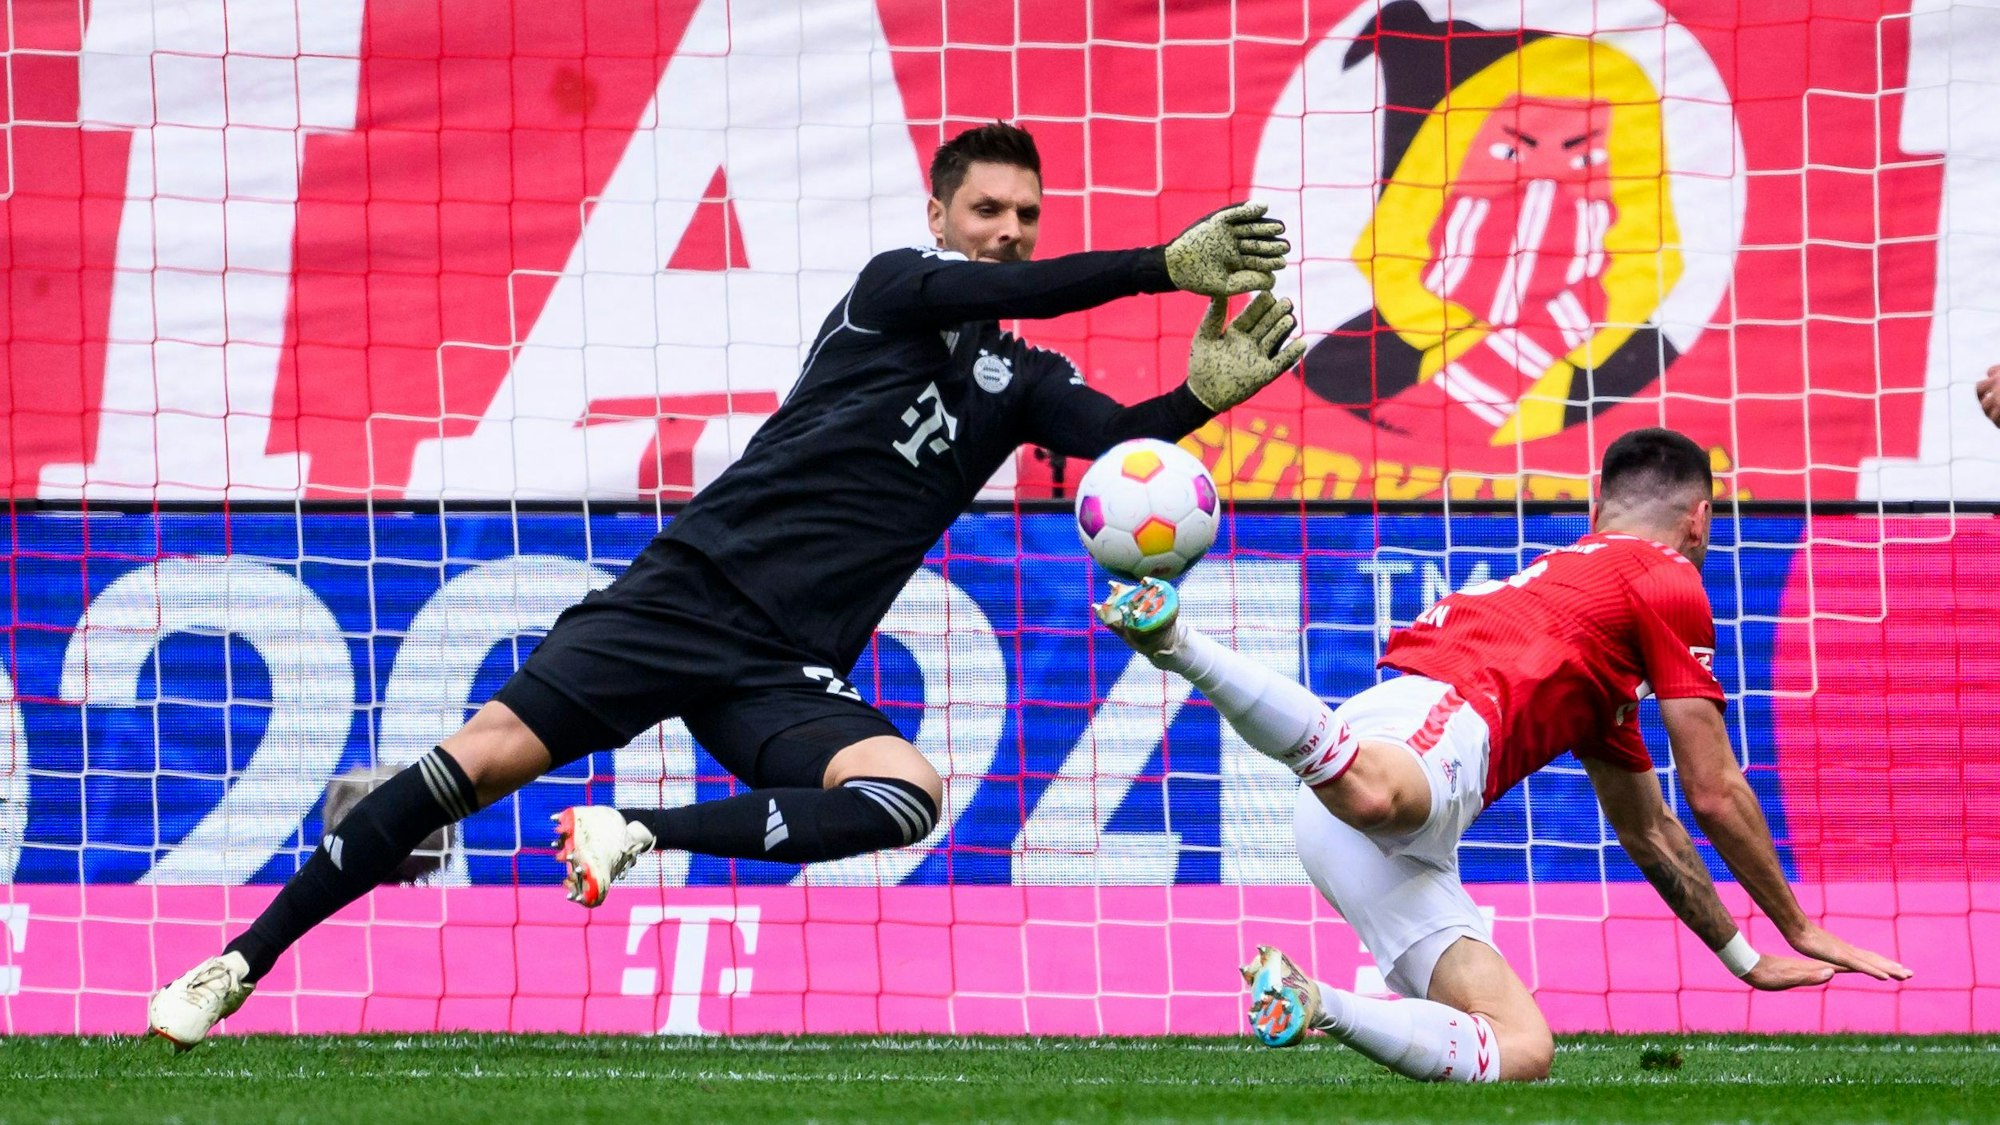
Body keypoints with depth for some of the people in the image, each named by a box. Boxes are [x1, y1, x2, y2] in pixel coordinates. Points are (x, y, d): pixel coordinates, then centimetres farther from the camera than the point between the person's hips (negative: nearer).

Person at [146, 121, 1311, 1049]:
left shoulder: (1023, 382, 14)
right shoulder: (895, 286, 1)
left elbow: (1118, 436, -4)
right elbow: (1013, 290, -19)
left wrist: (1206, 394, -25)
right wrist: (1169, 265, -29)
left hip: (782, 675, 4)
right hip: (687, 592, -4)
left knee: (907, 795, -26)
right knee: (488, 754, -17)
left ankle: (644, 837, -23)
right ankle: (242, 961, -10)